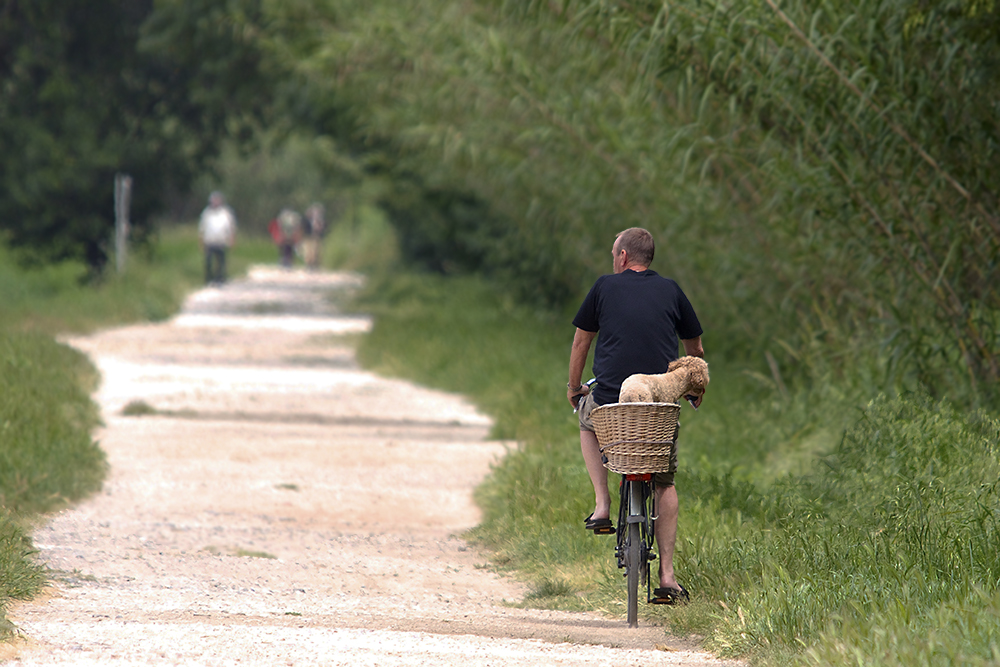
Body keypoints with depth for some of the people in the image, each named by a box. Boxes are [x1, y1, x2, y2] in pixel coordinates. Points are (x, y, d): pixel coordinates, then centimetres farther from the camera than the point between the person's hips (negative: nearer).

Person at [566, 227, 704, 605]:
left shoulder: (605, 287, 6)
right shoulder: (670, 291, 11)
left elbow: (582, 340, 15)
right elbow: (695, 345, 22)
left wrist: (574, 387, 30)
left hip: (611, 400, -1)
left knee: (587, 417, 34)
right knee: (665, 485, 19)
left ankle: (602, 504, 18)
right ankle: (667, 576, 9)